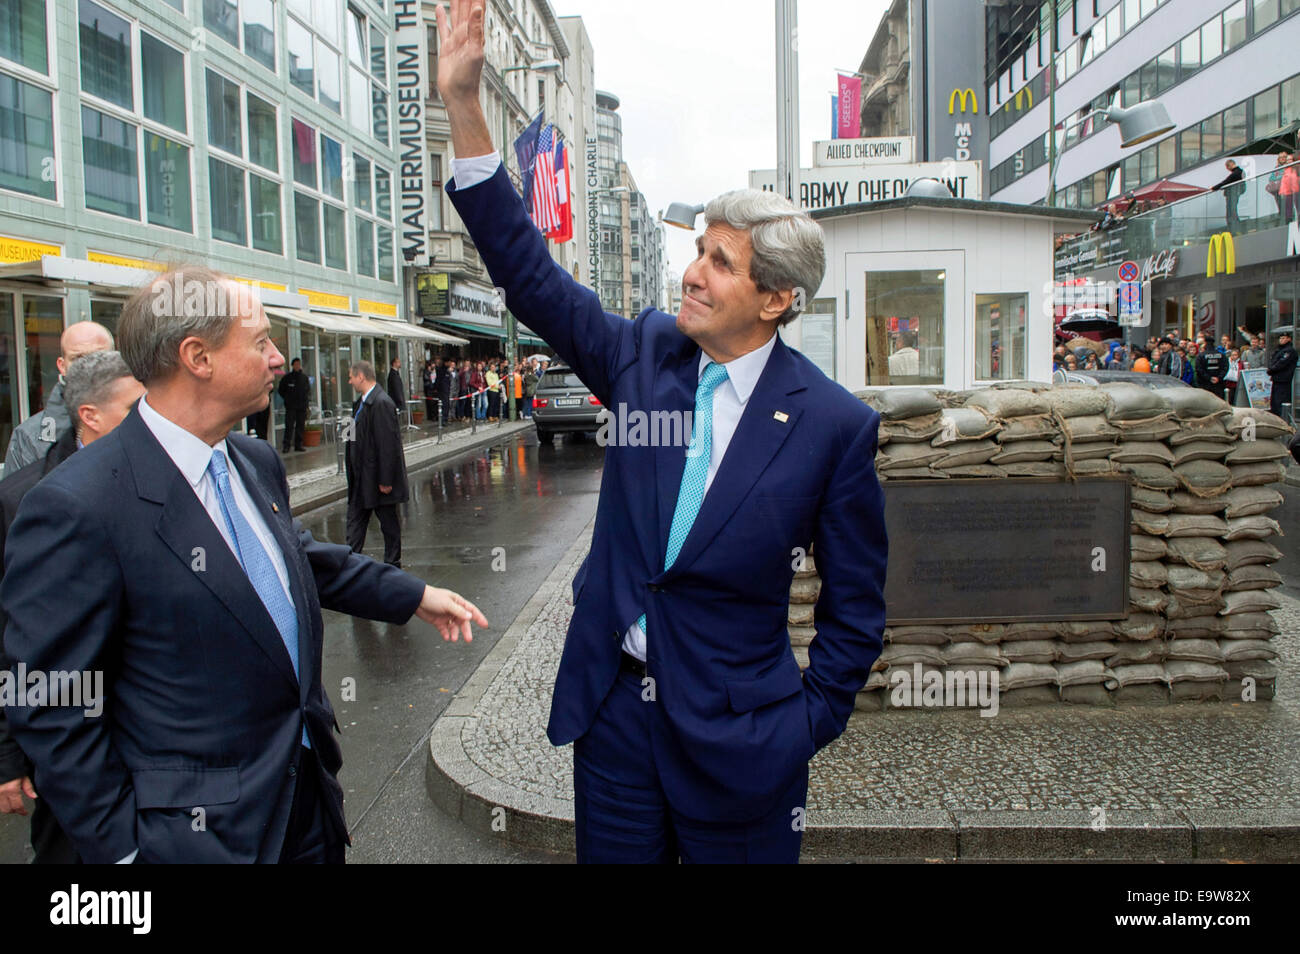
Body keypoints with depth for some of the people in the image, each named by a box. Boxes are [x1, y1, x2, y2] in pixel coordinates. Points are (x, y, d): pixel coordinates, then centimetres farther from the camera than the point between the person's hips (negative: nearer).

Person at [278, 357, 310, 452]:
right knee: (289, 426, -8)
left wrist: (307, 400, 7)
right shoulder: (287, 378, 1)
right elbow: (281, 390, 8)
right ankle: (286, 446, -7)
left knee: (301, 426, 5)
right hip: (291, 407, -4)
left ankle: (298, 445, 12)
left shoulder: (304, 378, 12)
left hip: (302, 406, 4)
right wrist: (287, 399, 0)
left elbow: (308, 390, 19)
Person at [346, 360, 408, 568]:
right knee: (355, 519, 12)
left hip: (379, 476, -10)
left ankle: (392, 564, 16)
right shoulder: (361, 402, 10)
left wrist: (385, 480, -22)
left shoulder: (382, 403, -20)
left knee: (389, 522, 5)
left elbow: (389, 444, -23)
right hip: (362, 478, 10)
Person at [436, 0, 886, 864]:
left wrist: (808, 729, -5)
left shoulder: (836, 425, -13)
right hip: (615, 705, 4)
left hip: (732, 733, -4)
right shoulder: (647, 355, -2)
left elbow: (855, 608, -5)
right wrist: (465, 106, -10)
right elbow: (532, 274, -5)